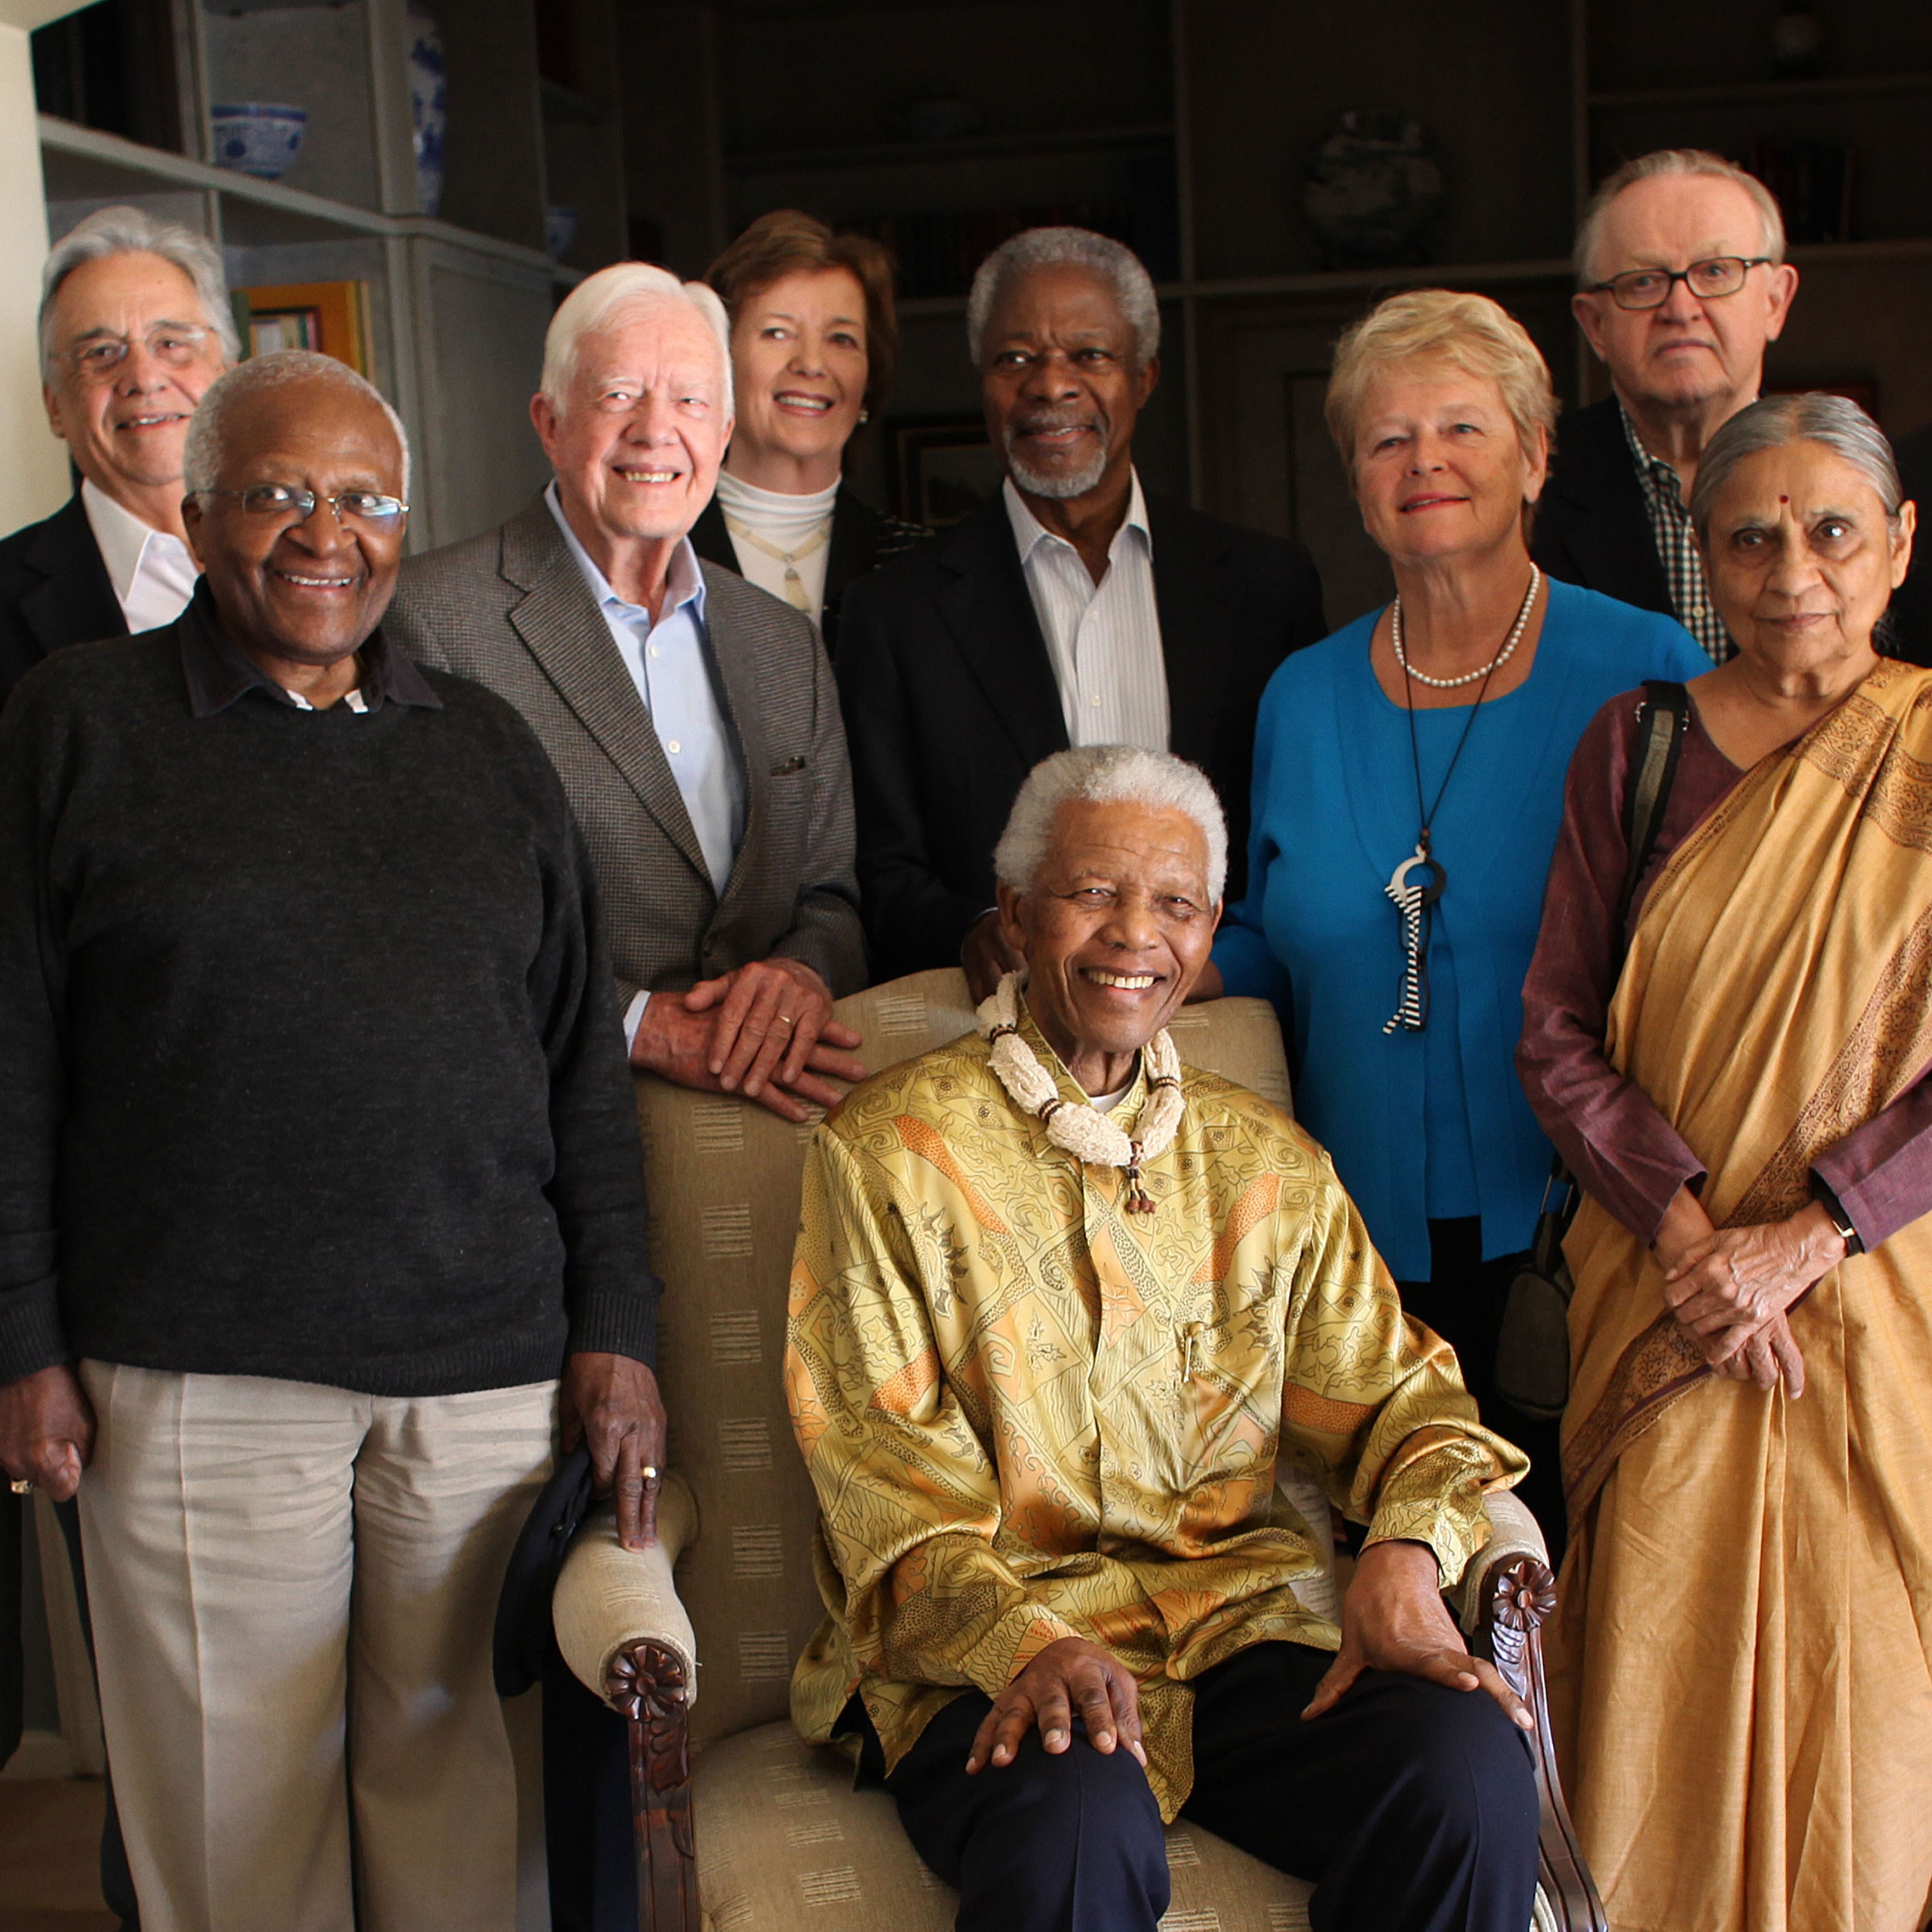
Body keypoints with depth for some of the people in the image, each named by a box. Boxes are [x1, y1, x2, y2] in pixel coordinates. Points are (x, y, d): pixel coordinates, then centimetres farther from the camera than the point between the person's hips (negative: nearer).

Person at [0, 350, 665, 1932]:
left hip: (489, 1373, 3)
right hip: (195, 1378, -2)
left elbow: (583, 1060, 13)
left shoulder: (488, 748, 14)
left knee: (466, 1795, 8)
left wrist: (616, 1330, 7)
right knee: (233, 1803, 5)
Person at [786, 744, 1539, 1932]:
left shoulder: (1269, 1164, 16)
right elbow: (882, 1468, -5)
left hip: (1241, 1629, 4)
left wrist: (1410, 1551, -11)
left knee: (1473, 1768, -24)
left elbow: (1393, 1396, 12)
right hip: (981, 1659, -4)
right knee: (1079, 1829, -37)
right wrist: (1025, 1641, -22)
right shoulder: (891, 1151, 2)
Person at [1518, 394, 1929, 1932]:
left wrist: (1804, 1239, -14)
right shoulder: (1636, 745, 4)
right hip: (1664, 1302, 1)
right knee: (1665, 1664, 2)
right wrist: (1687, 1231, -11)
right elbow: (1558, 1034, 2)